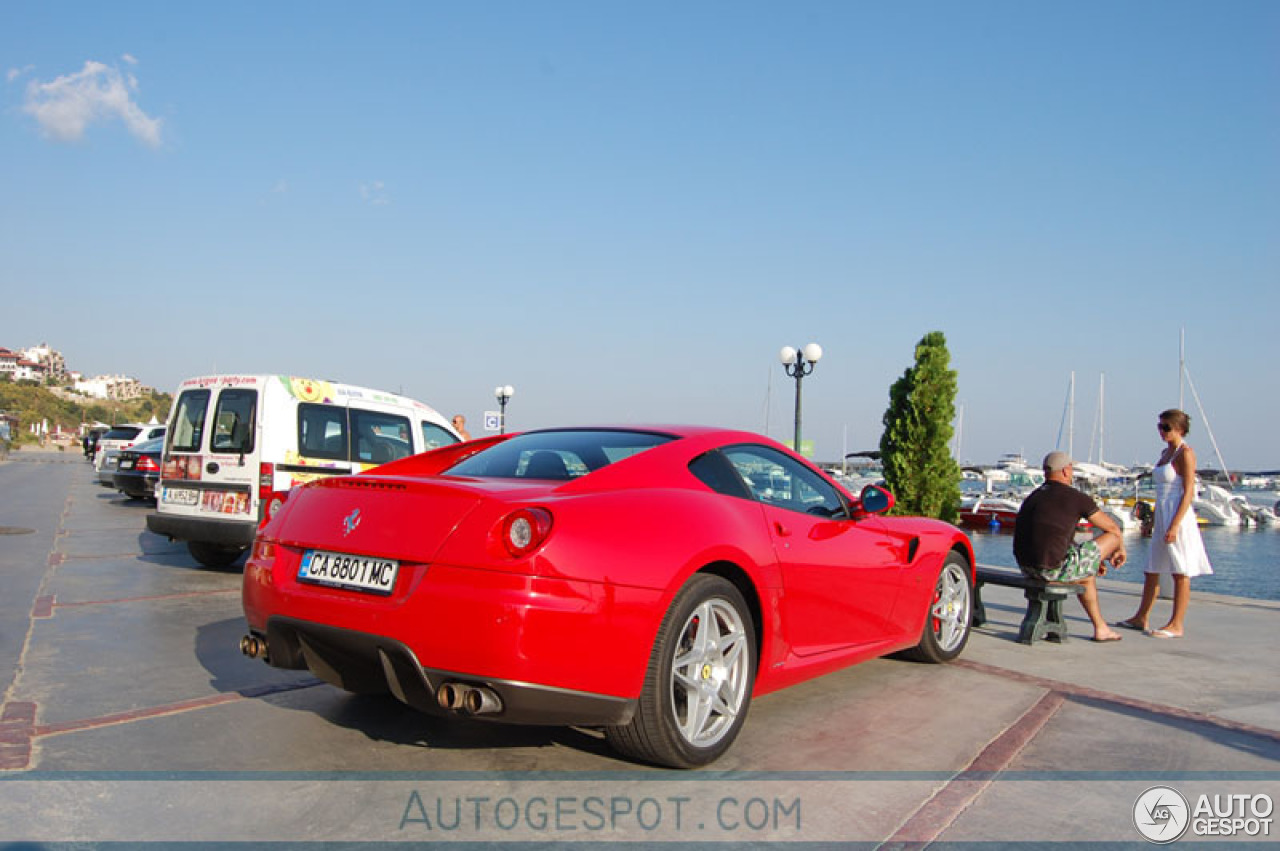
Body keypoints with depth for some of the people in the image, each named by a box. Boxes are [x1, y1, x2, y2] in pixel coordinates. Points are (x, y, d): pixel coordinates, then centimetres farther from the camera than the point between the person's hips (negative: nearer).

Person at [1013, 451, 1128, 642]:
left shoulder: (1033, 497, 18)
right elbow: (1113, 528, 7)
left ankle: (1101, 628, 38)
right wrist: (1121, 548, 30)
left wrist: (1093, 557, 36)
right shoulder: (1076, 498, -5)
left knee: (1086, 575, 33)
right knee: (1112, 537, 9)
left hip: (1027, 567, 8)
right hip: (1054, 569, -8)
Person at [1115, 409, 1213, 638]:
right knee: (1152, 570, 12)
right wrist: (1154, 521, 21)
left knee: (1180, 573, -2)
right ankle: (1140, 618, 20)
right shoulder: (1165, 452, 15)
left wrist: (1175, 524, -21)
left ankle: (1176, 625, 4)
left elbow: (1188, 492, -15)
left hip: (1178, 517, -9)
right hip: (1162, 517, 9)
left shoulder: (1185, 453, -10)